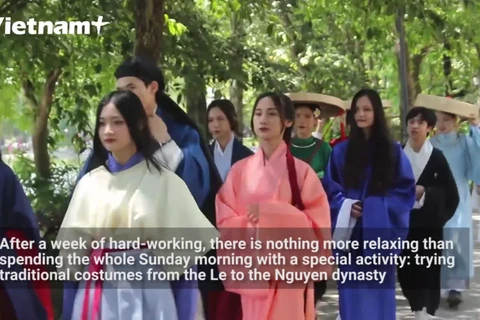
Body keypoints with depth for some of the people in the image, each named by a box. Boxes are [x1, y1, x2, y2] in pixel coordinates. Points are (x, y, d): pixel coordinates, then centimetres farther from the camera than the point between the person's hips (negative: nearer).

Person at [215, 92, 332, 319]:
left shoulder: (301, 171, -1)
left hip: (288, 271, -2)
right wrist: (252, 226, -13)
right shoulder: (239, 170, 7)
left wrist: (271, 212, -13)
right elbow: (226, 221, 5)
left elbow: (318, 224, -4)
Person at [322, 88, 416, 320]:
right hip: (350, 233, 1)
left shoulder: (393, 151, 4)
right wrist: (345, 205, -13)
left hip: (380, 232, -1)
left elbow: (406, 189, 1)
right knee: (353, 292, 2)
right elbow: (330, 188, 6)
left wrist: (378, 207, -12)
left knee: (379, 290, 4)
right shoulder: (341, 151, 6)